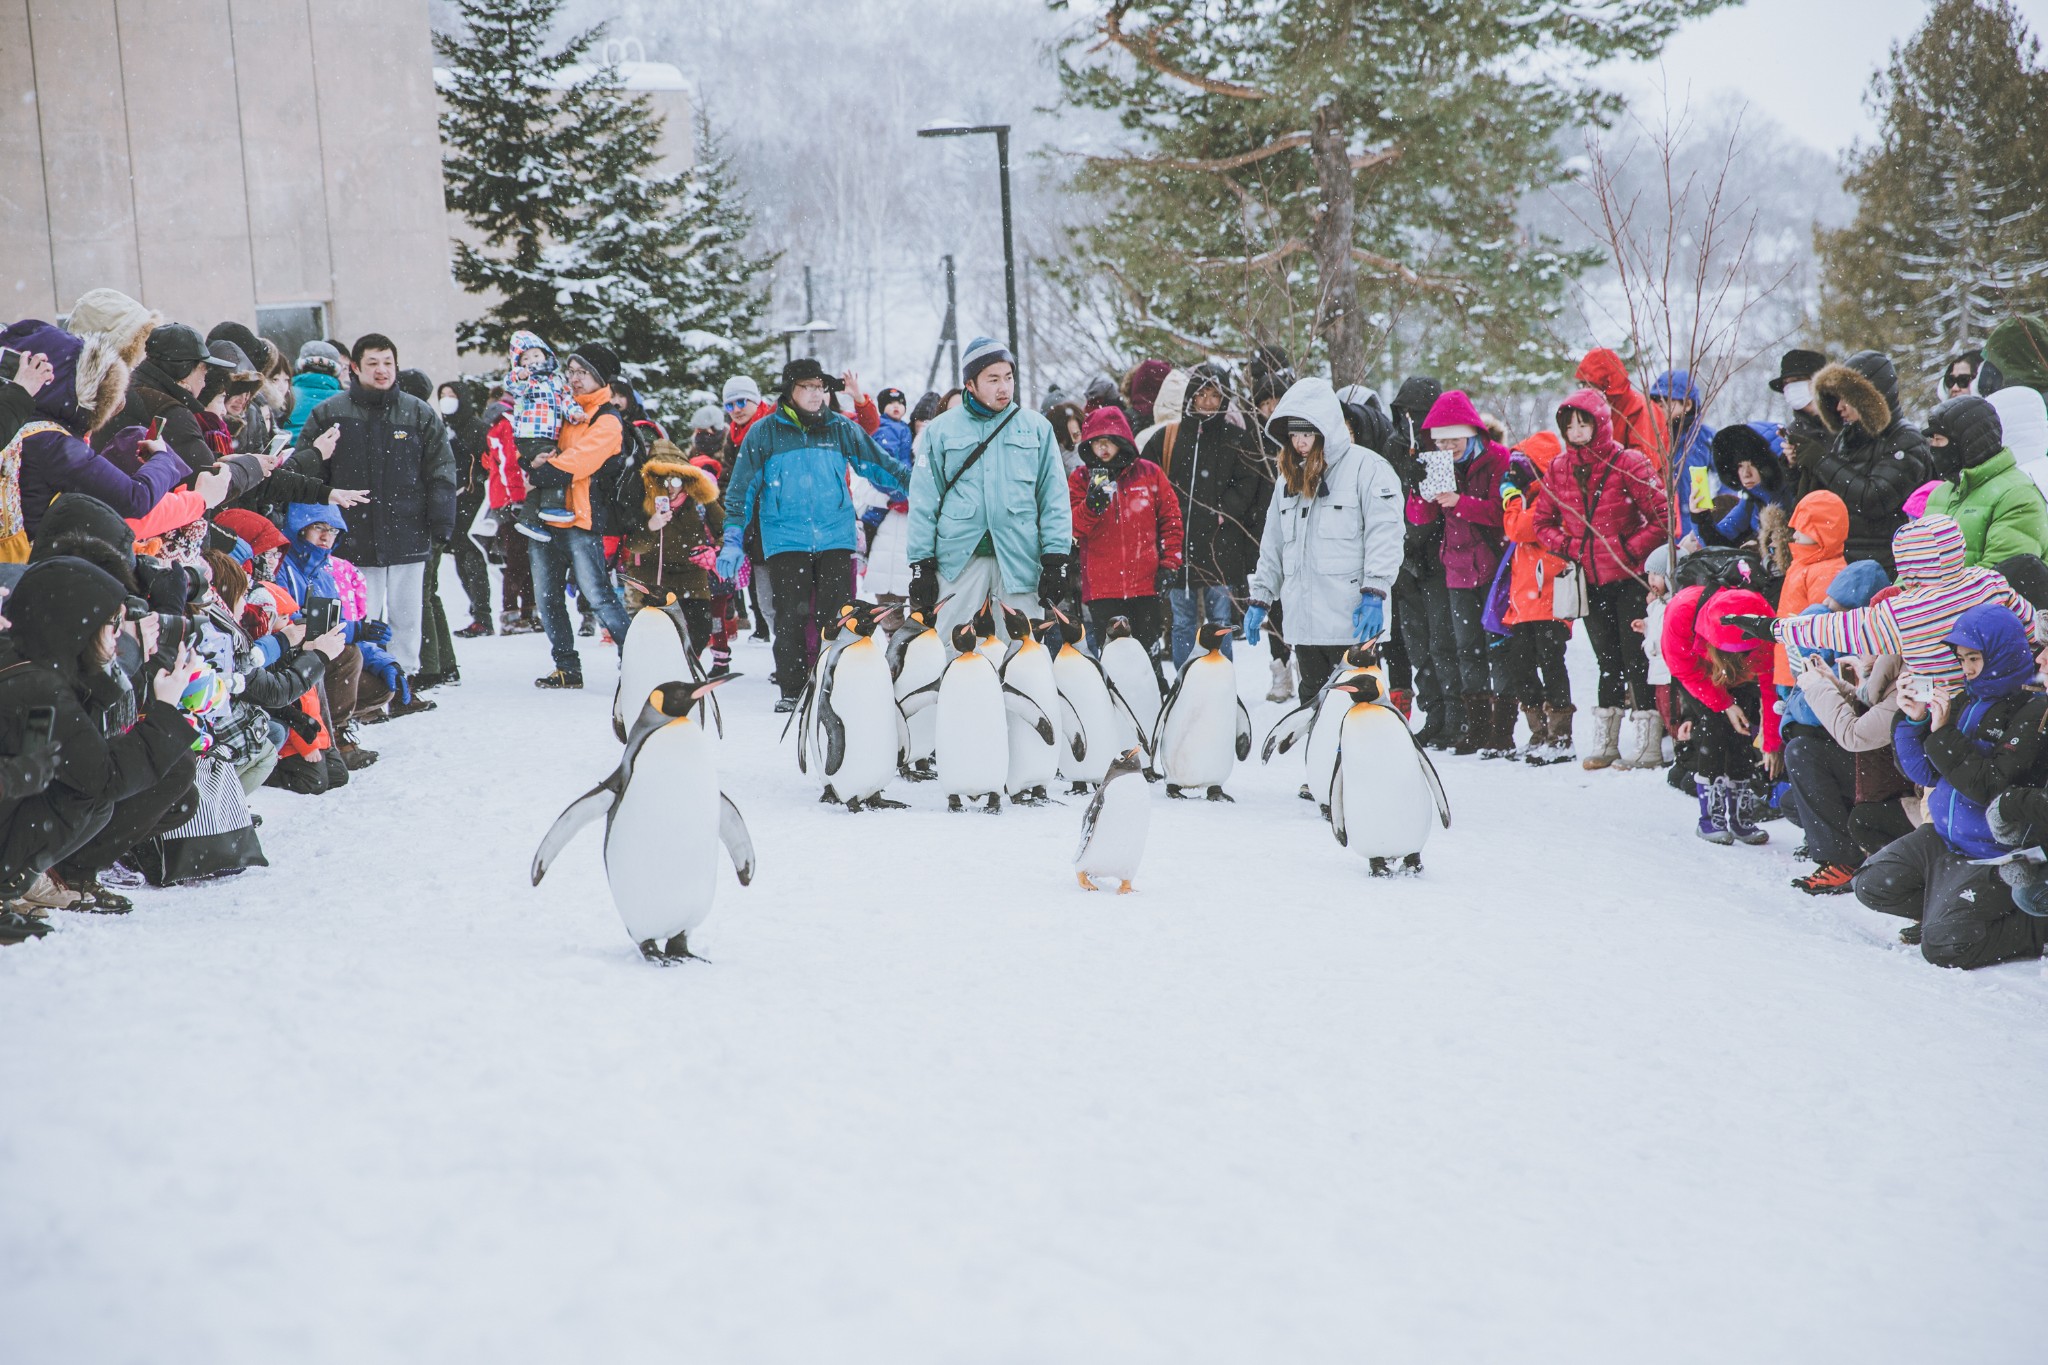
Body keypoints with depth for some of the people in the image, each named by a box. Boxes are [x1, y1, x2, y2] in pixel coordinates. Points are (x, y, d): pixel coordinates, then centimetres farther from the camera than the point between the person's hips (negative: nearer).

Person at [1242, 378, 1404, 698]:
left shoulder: (1366, 467, -6)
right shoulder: (1289, 478, 17)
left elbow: (1384, 534, -13)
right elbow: (1273, 546, 23)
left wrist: (1374, 594, -19)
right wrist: (1260, 599, 19)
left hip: (1352, 623, -7)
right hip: (1303, 623, 7)